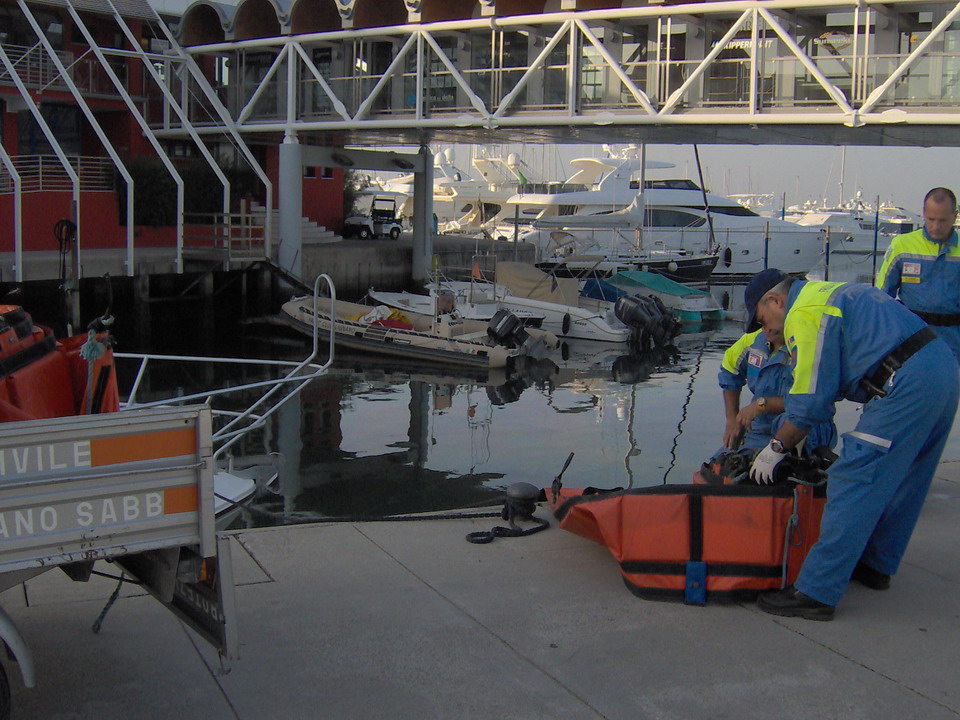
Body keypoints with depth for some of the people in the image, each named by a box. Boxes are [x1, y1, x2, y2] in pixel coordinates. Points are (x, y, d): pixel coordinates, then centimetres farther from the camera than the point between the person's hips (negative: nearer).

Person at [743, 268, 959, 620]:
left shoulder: (803, 315, -6)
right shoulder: (831, 293, 24)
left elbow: (811, 402, -9)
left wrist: (776, 448, 4)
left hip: (906, 385, -10)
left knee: (853, 482, -7)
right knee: (898, 481, 22)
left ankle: (816, 593, -5)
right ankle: (876, 565, 38)